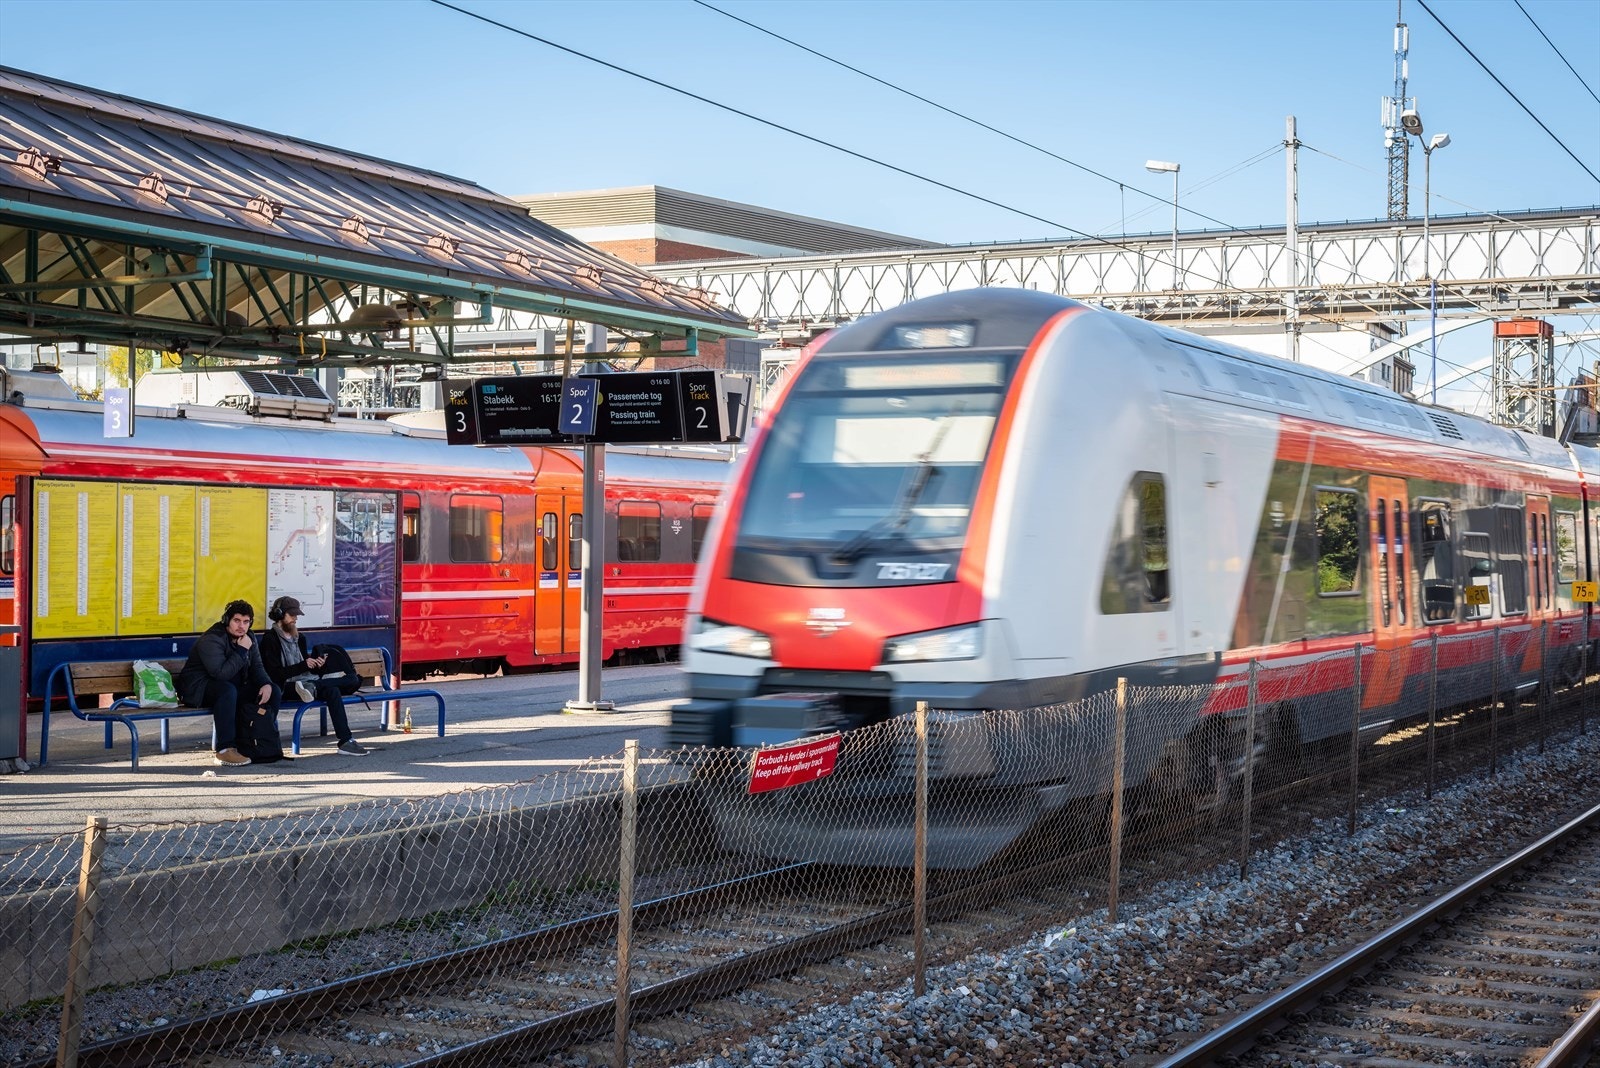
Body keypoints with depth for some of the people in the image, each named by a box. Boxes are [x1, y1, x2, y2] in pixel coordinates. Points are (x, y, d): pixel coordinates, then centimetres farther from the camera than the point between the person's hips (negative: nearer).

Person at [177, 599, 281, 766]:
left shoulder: (248, 638, 5)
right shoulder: (211, 640, -22)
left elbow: (257, 668, 7)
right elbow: (221, 673, -33)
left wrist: (266, 684, -15)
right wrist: (242, 651, -27)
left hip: (234, 686, 8)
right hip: (197, 689, -8)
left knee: (273, 691, -5)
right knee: (228, 690, -40)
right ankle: (225, 749, -38)